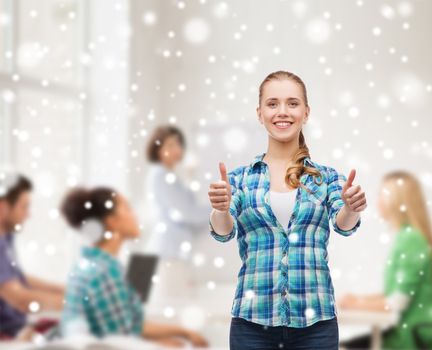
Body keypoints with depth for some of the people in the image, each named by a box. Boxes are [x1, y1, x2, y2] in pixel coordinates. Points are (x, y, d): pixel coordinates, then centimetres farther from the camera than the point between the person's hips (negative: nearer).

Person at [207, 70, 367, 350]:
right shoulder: (240, 178, 6)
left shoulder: (328, 178, 7)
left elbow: (343, 224, -8)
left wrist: (352, 209, -31)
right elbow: (224, 232, -7)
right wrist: (221, 209, -30)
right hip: (252, 321, 0)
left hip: (315, 322, 0)